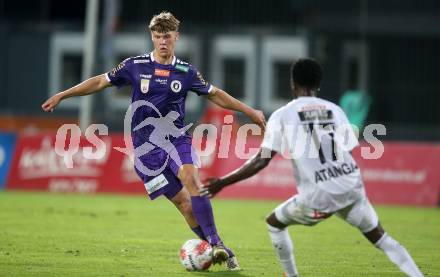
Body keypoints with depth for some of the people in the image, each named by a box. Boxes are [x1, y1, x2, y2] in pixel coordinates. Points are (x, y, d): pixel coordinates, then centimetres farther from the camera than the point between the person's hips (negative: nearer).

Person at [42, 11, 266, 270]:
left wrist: (249, 111, 15)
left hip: (176, 138, 1)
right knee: (182, 201, -9)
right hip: (147, 145, 0)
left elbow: (215, 94, 17)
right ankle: (219, 250, -4)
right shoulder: (135, 66, 1)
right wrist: (62, 95, 10)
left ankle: (216, 244, -29)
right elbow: (101, 82, 11)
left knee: (191, 179, -28)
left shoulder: (186, 72, 4)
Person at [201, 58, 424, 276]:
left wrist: (222, 183, 6)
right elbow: (348, 151, 11)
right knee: (380, 237, 14)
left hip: (318, 197, -3)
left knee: (274, 223, 22)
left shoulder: (282, 115, 2)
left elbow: (261, 161, -2)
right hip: (351, 187, 3)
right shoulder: (335, 110, 12)